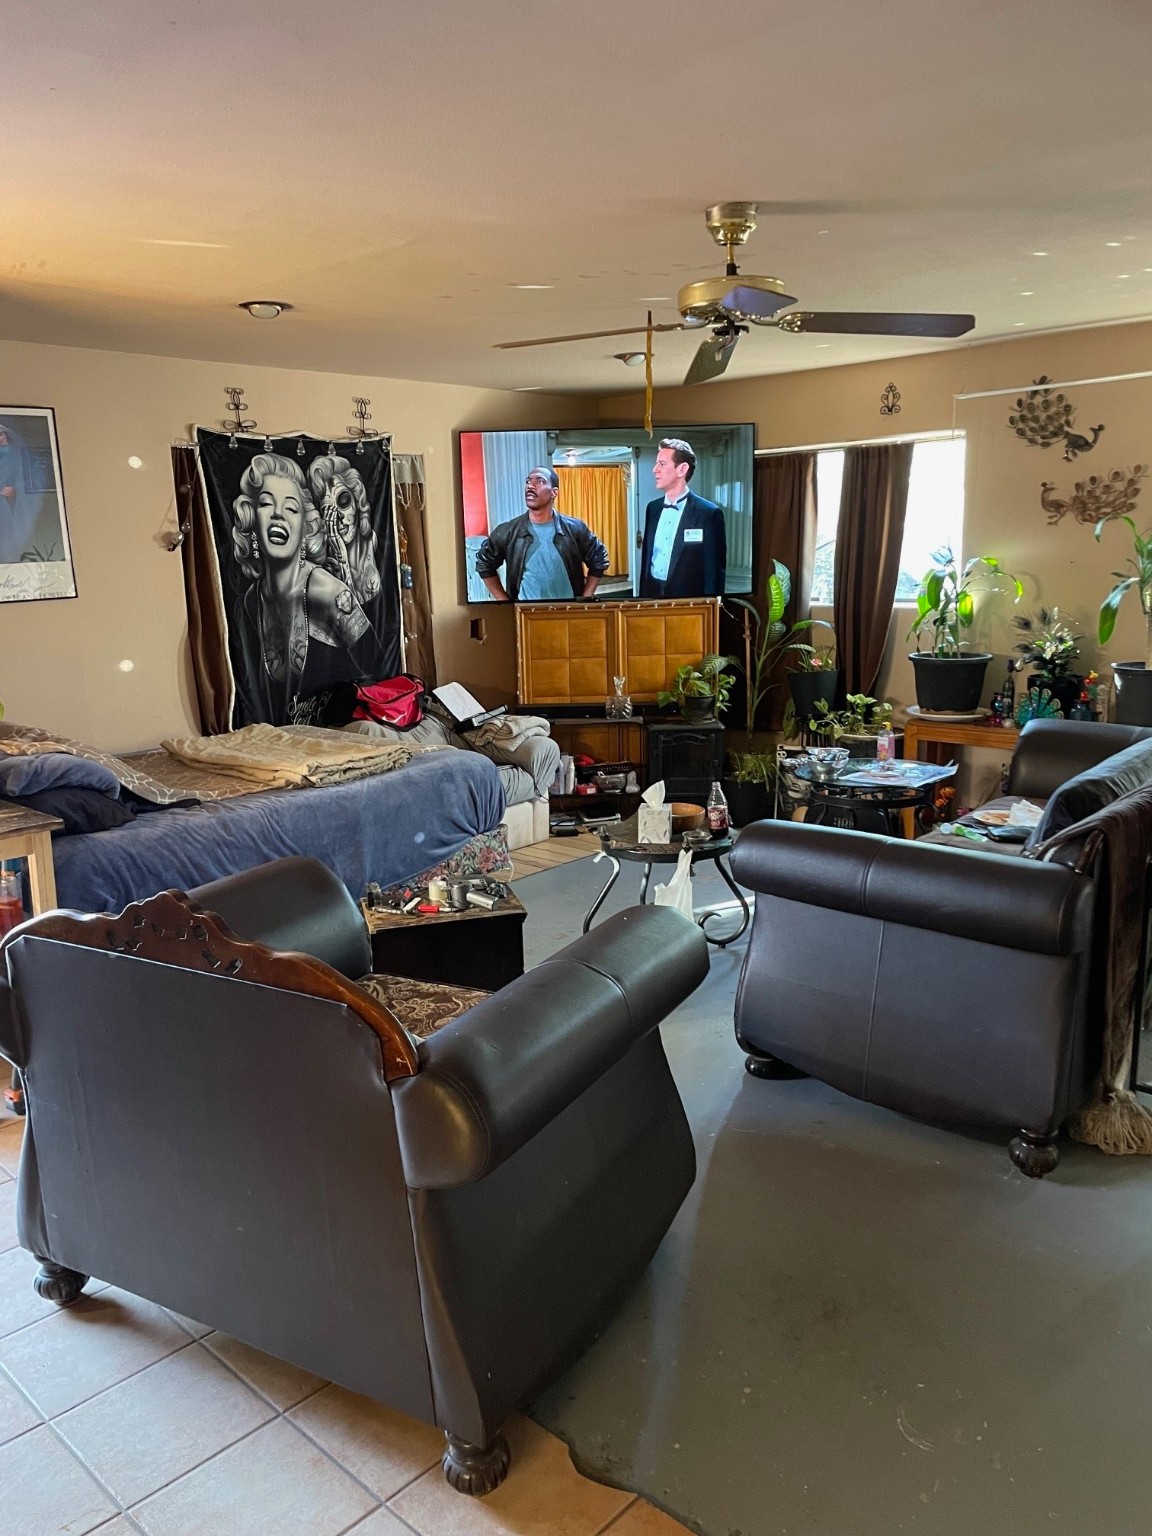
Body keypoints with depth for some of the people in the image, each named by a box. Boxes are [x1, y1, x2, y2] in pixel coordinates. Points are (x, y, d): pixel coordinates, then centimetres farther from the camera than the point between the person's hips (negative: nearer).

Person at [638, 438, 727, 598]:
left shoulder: (709, 513, -10)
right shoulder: (652, 508, 7)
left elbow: (715, 570, -10)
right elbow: (646, 558, 12)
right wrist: (642, 594, 9)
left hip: (687, 597, -5)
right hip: (651, 592, 5)